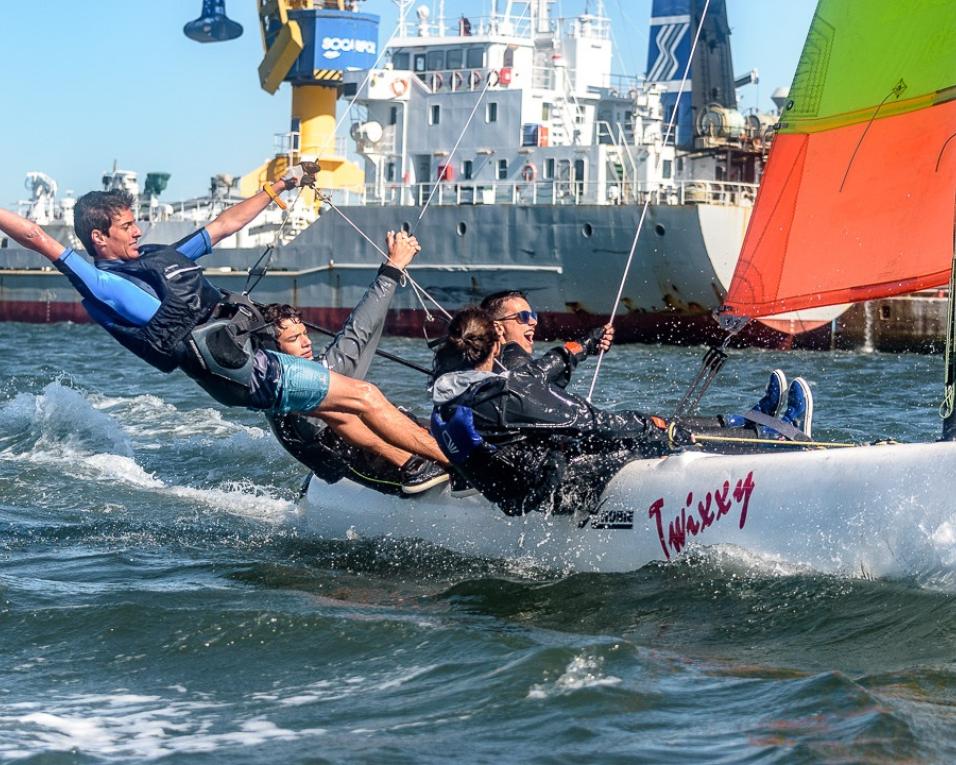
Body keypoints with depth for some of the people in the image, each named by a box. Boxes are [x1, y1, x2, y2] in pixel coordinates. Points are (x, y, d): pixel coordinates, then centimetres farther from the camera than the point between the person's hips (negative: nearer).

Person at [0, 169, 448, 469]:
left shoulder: (160, 256, 18)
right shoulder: (99, 284, -7)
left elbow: (226, 224, 26)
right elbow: (38, 239, -15)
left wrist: (280, 186, 30)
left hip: (251, 358, 9)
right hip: (245, 375, -9)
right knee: (363, 396, -6)